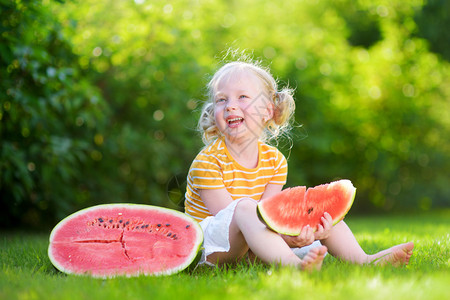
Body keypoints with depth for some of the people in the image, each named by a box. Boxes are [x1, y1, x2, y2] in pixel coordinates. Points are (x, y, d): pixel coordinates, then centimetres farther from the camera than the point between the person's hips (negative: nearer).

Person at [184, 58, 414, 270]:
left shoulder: (275, 160, 1)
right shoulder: (207, 162, -16)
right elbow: (230, 216, -24)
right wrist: (282, 236, -37)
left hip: (255, 244, 6)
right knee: (244, 206, -36)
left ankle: (361, 259, -22)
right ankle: (294, 264, -59)